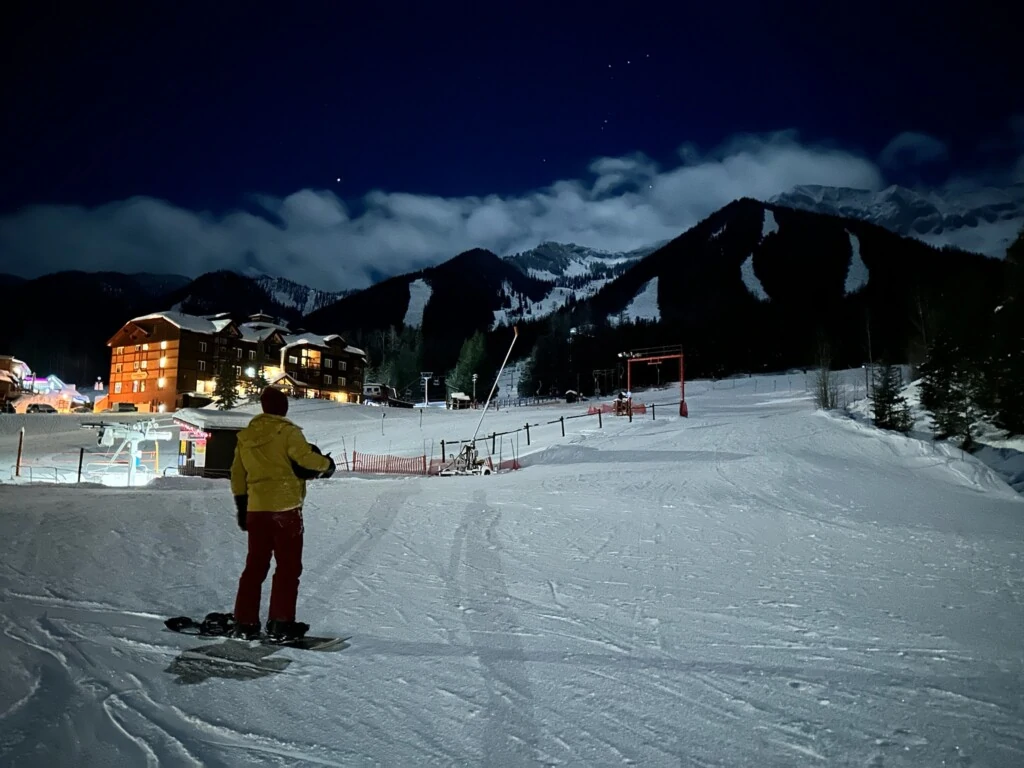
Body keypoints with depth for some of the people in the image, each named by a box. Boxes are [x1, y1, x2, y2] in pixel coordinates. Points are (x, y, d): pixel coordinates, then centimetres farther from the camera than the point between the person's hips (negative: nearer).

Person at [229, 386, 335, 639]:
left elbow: (237, 475, 15)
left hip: (256, 509, 6)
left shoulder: (245, 436, 12)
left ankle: (245, 621, 15)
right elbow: (305, 458, -20)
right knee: (288, 566, 3)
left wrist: (241, 507, 23)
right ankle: (280, 621, 3)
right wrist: (327, 464, -1)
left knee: (255, 565, 13)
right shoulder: (287, 431, -9)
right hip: (285, 507, -6)